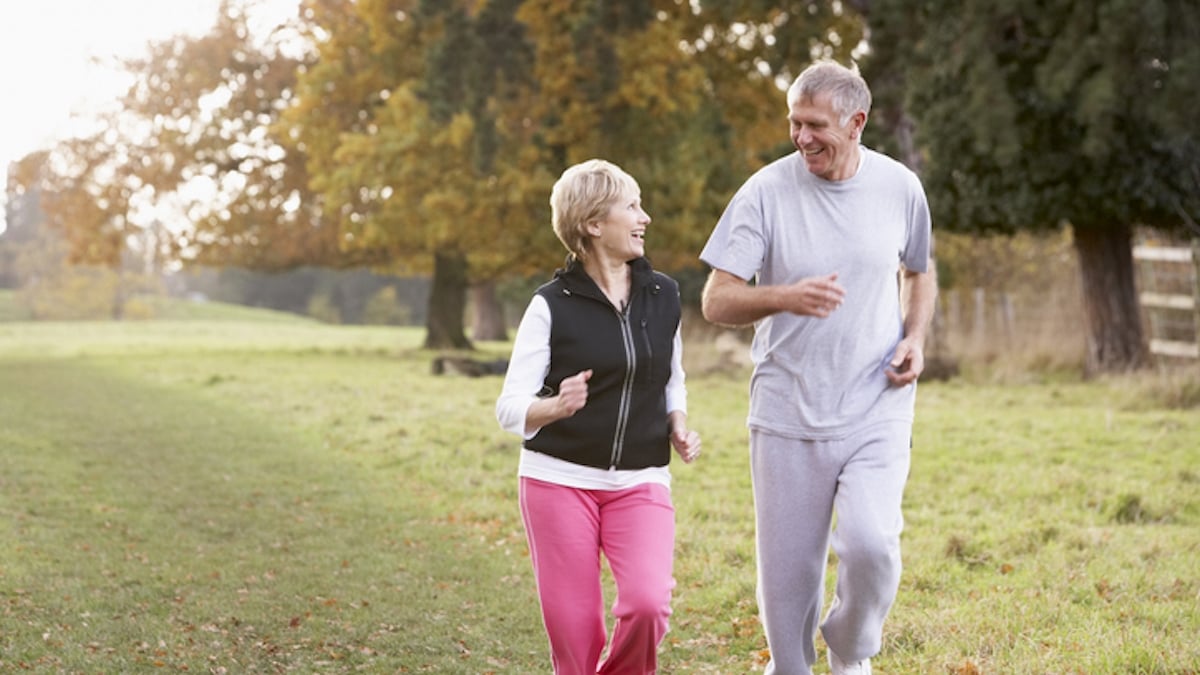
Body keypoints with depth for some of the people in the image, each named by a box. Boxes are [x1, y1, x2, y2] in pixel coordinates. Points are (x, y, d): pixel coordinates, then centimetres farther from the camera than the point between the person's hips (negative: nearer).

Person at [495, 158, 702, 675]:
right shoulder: (553, 305, -6)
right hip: (559, 478, -2)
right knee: (573, 632, -3)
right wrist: (556, 407, -29)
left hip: (640, 482, 2)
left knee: (648, 604, -20)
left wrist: (678, 425, 0)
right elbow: (509, 408, -8)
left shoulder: (663, 295, 5)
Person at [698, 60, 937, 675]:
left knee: (871, 545, -18)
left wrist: (916, 338, 0)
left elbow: (919, 272, 20)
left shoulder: (900, 187, 1)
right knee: (787, 571, 5)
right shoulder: (766, 191, -7)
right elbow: (716, 302, -8)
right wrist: (786, 297, -28)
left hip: (877, 412, 0)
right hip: (787, 415, 0)